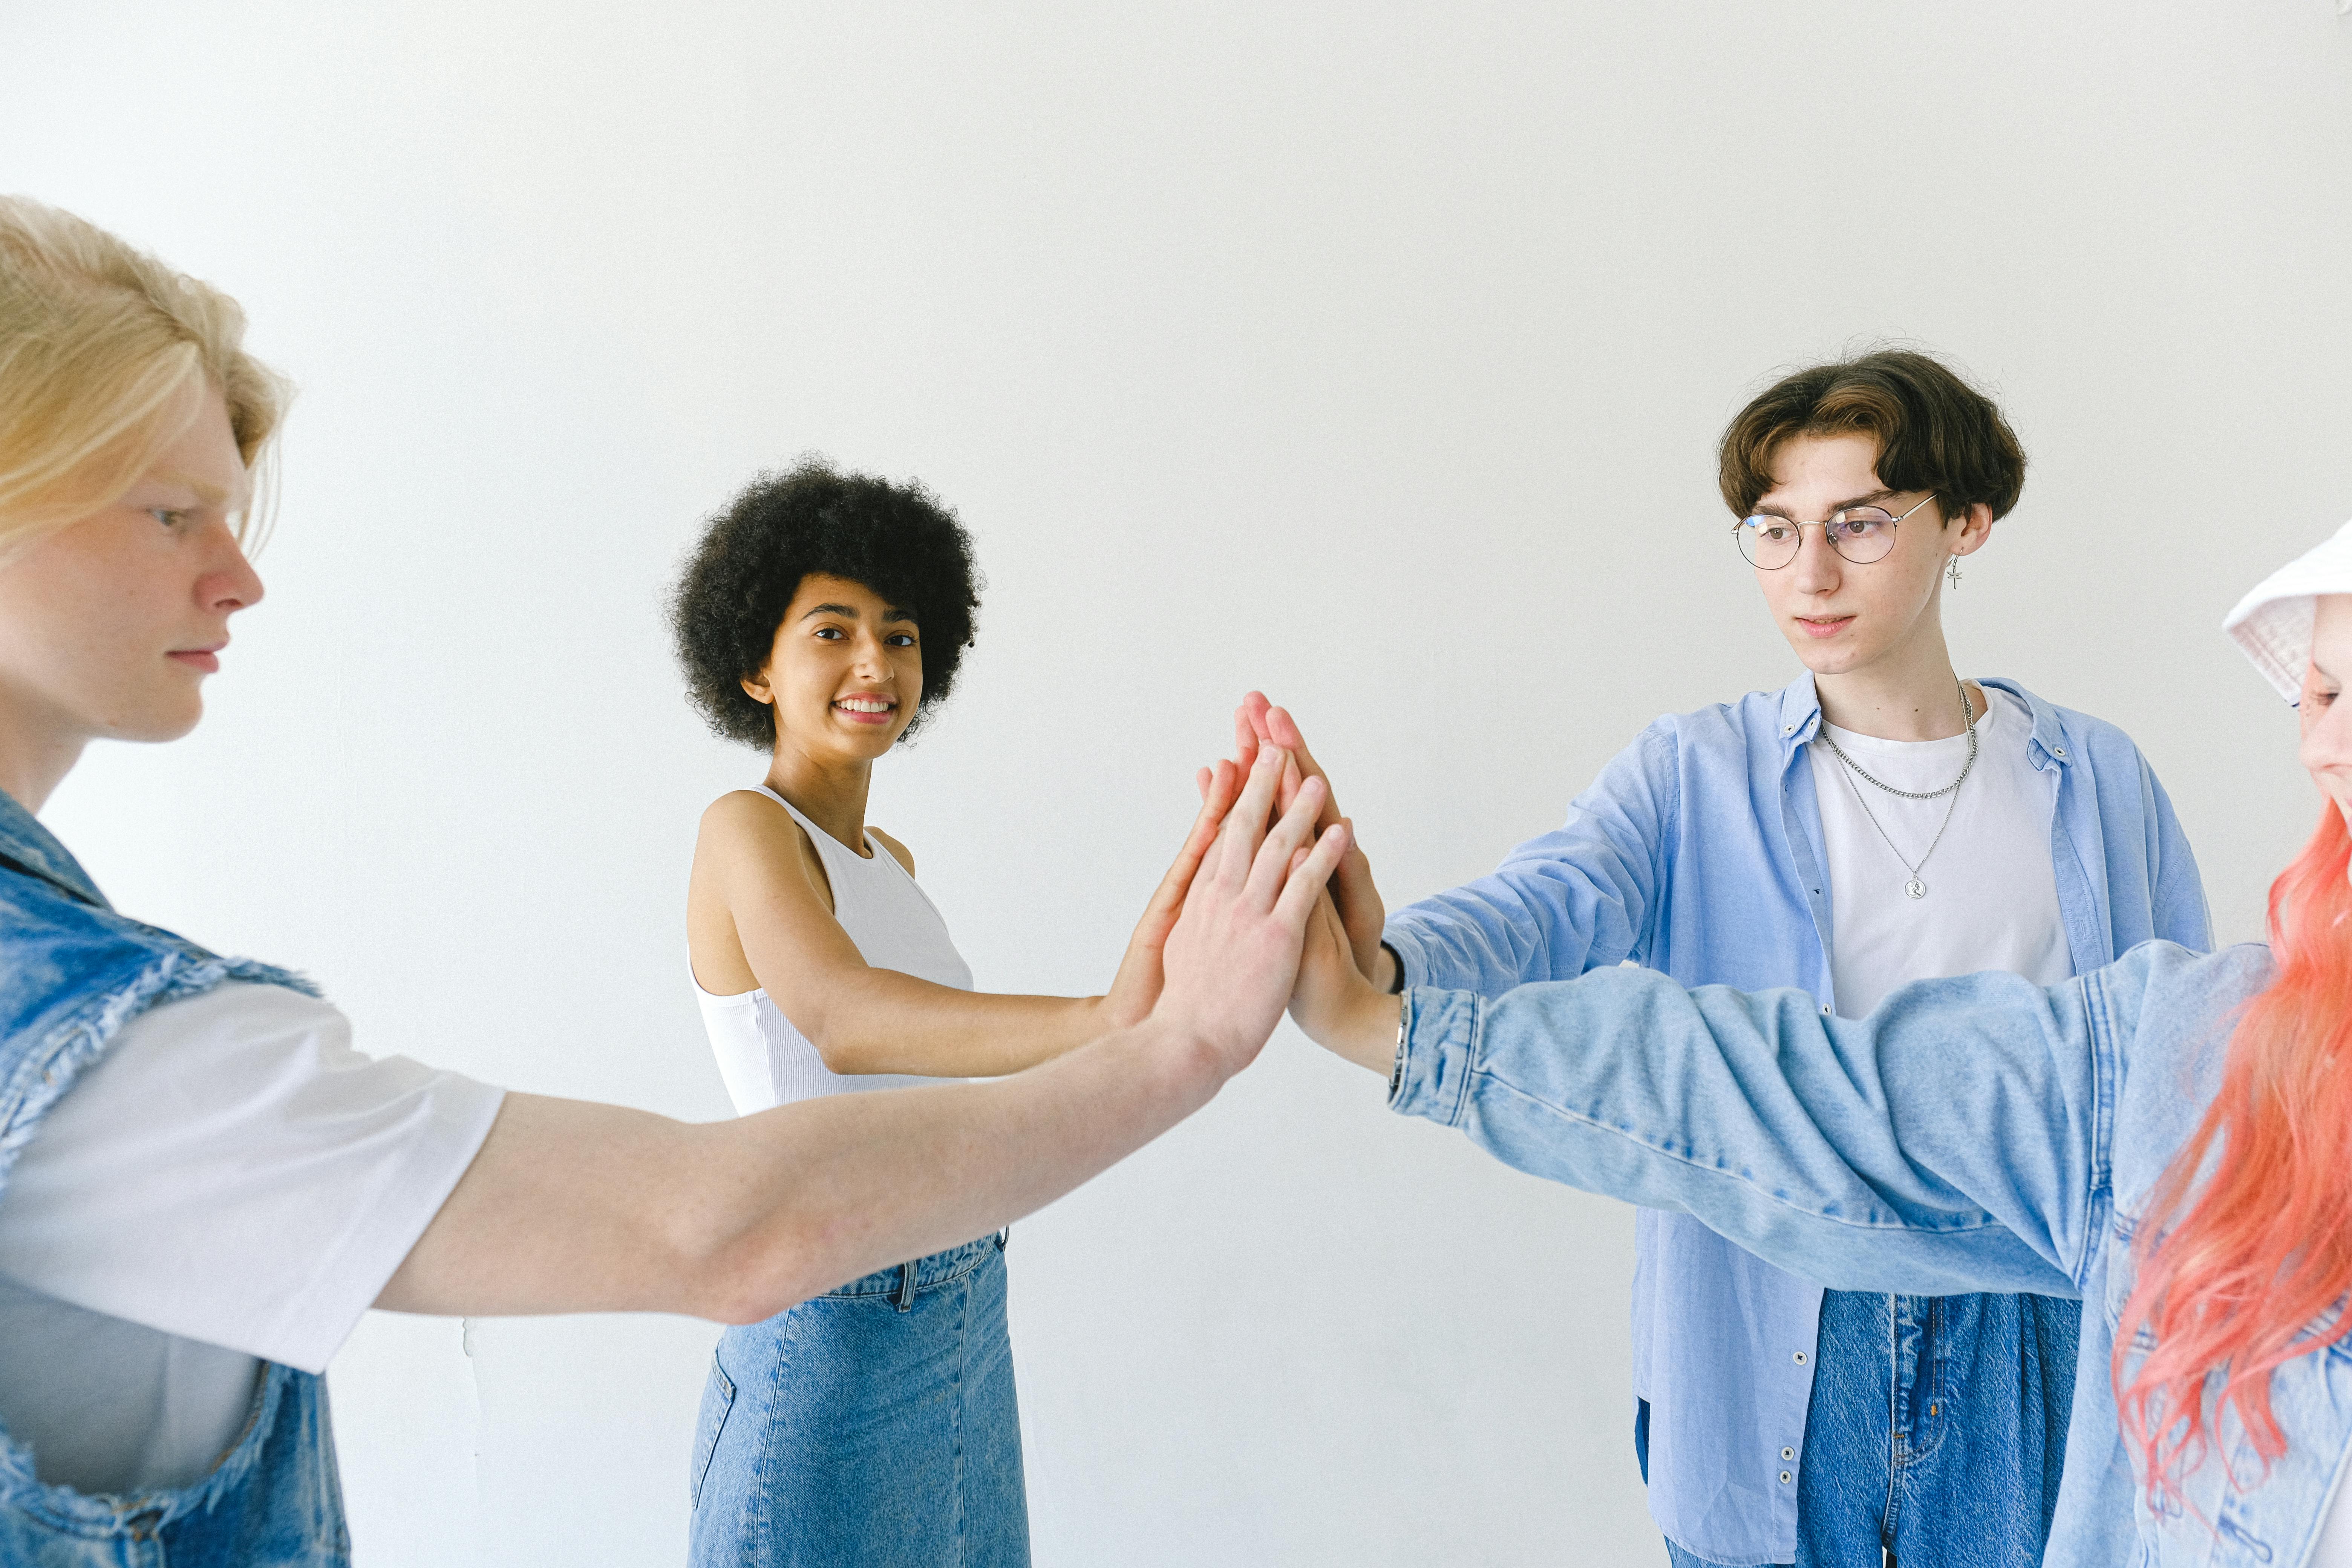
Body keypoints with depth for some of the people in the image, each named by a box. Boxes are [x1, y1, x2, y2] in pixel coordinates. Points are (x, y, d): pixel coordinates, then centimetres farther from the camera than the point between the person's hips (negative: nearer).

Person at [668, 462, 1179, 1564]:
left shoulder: (890, 860, 9)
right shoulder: (745, 830, -16)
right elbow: (838, 1019, -37)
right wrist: (1105, 1026, -52)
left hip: (963, 1317, 8)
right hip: (835, 1337, -7)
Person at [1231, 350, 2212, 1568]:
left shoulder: (2097, 782, 2)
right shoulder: (1695, 775, -4)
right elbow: (1552, 902, -23)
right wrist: (1379, 966, -45)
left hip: (2020, 1347, 2)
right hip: (1770, 1355, -1)